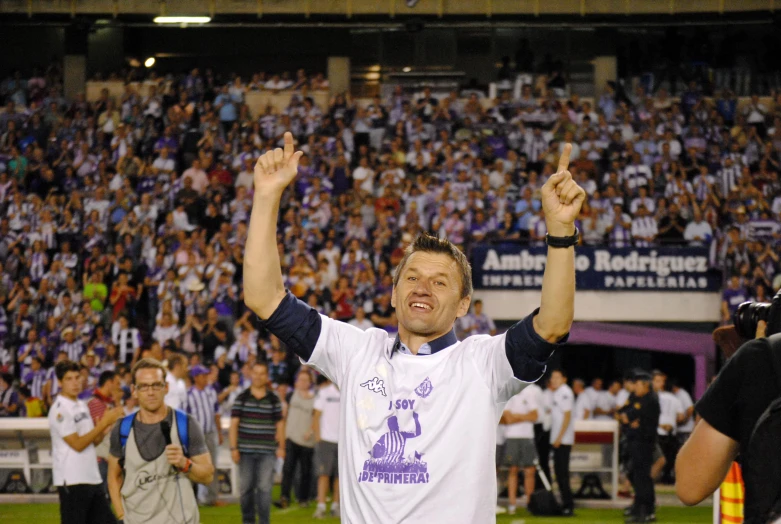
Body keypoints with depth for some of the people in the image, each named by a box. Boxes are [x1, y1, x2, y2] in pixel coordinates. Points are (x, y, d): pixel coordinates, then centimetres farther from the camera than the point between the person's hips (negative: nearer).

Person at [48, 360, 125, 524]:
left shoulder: (82, 405, 14)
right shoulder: (60, 410, -12)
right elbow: (77, 444, -17)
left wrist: (109, 424, -1)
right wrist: (104, 423, -15)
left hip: (93, 478, 8)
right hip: (72, 480, -8)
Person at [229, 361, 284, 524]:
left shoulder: (274, 399, 6)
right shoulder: (242, 398, 4)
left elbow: (279, 424, 10)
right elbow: (234, 423, 3)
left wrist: (281, 447, 4)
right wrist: (233, 448, -3)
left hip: (267, 451, -1)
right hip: (246, 450, 1)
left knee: (265, 487, -7)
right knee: (246, 487, 6)